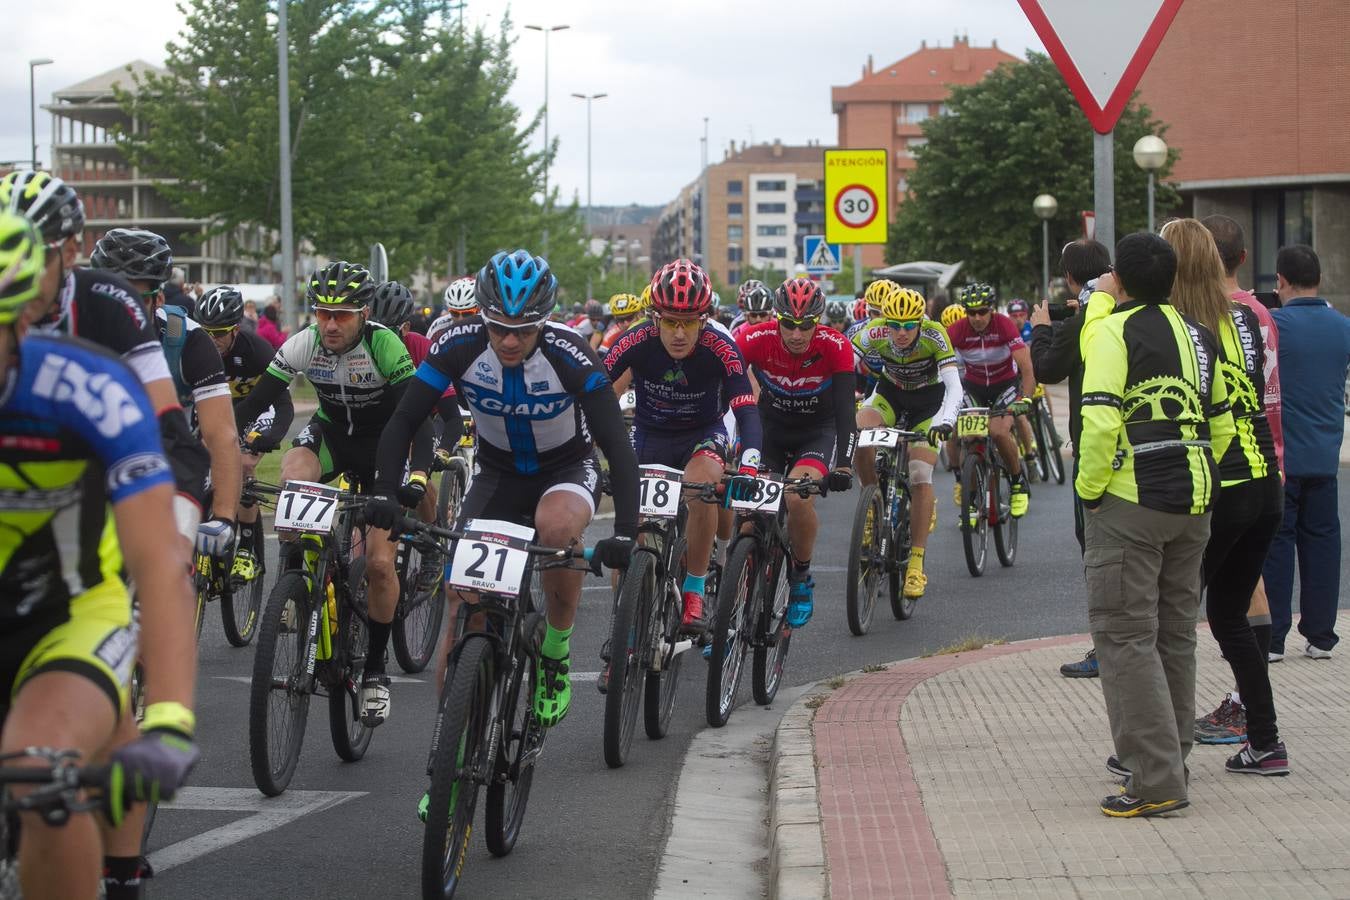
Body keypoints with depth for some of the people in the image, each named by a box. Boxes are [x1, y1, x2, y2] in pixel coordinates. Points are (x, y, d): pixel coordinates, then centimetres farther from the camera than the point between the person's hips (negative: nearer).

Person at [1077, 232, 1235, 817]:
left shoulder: (1114, 331, -10)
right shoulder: (1198, 335, 13)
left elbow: (1101, 421, -19)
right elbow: (1222, 424, 17)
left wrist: (1089, 489, -8)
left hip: (1131, 505, -7)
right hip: (1193, 504, 7)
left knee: (1125, 636, -5)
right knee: (1175, 632, 16)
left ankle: (1156, 780, -9)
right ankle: (1167, 754, 25)